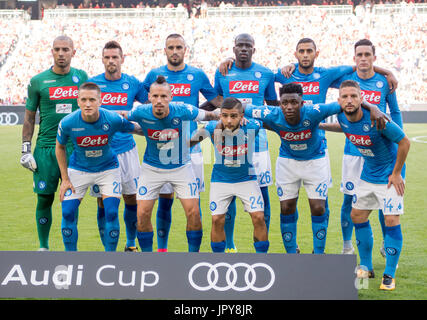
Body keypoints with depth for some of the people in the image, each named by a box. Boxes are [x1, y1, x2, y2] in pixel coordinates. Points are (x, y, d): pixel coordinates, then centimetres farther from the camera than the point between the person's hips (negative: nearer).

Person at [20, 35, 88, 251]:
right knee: (45, 199, 1)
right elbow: (29, 117, 5)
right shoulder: (38, 81, 1)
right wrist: (25, 149, -2)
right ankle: (43, 247, 14)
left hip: (75, 148, 1)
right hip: (46, 148, -1)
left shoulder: (81, 77, 7)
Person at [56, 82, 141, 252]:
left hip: (108, 169, -1)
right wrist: (65, 179, -4)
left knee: (111, 213, -12)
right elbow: (60, 147, -3)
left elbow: (135, 128, -4)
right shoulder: (67, 123, -22)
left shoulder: (113, 119, -26)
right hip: (78, 169, 1)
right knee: (68, 212, -8)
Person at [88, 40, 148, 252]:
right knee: (103, 203, 2)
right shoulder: (92, 83, 1)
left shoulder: (132, 83, 2)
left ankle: (131, 244, 21)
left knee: (132, 198, 4)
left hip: (126, 149, 1)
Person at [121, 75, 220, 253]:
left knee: (193, 212, -10)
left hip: (181, 167, -1)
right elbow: (123, 115, 1)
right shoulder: (141, 113, -20)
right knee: (142, 213, -6)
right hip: (151, 168, 1)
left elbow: (208, 115, -6)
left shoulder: (183, 111, -23)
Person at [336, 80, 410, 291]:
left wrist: (396, 173, -15)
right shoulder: (342, 117, -11)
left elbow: (404, 142, -20)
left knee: (391, 220, -12)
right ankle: (366, 267, 26)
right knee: (357, 216, 11)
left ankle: (389, 275, -1)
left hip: (389, 176, -7)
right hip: (367, 175, 7)